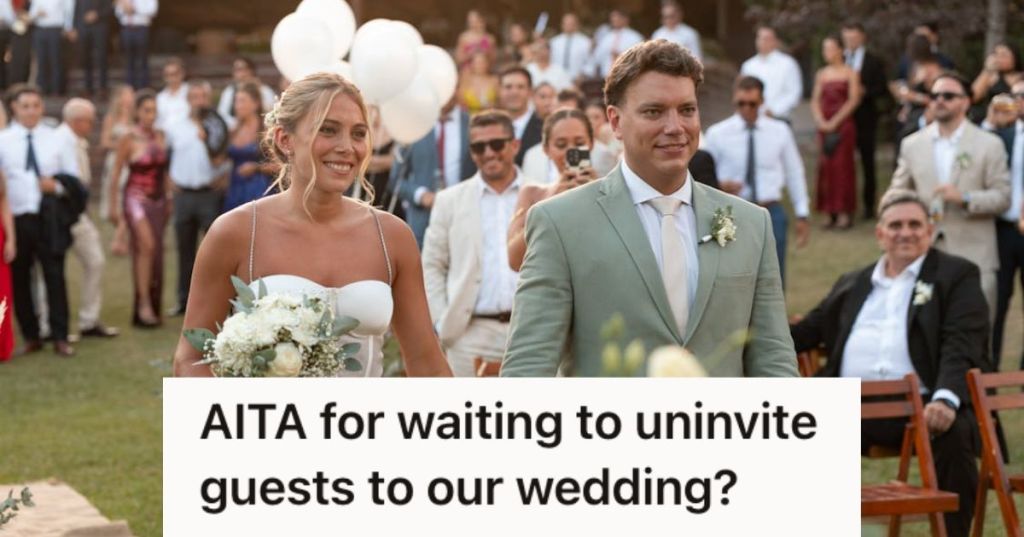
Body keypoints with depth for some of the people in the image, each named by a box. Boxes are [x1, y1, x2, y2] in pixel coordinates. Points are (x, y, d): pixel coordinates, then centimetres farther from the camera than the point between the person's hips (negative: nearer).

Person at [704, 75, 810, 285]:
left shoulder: (780, 131, 4)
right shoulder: (717, 134, -1)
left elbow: (794, 173, 10)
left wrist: (802, 214, 9)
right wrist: (720, 186, -17)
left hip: (771, 213, 1)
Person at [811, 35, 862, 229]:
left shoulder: (850, 73, 1)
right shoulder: (821, 74, 13)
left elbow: (853, 100, -6)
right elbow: (815, 101, 11)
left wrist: (835, 121, -11)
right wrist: (821, 121, -5)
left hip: (843, 124, -4)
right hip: (825, 125, 4)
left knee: (842, 164, -7)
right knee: (826, 167, 0)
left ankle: (845, 213, -7)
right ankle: (831, 214, 3)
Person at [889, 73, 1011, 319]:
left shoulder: (989, 144, 1)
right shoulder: (912, 144, 10)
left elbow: (1002, 197, -2)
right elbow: (898, 194, 13)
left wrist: (965, 199, -17)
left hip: (973, 256, -2)